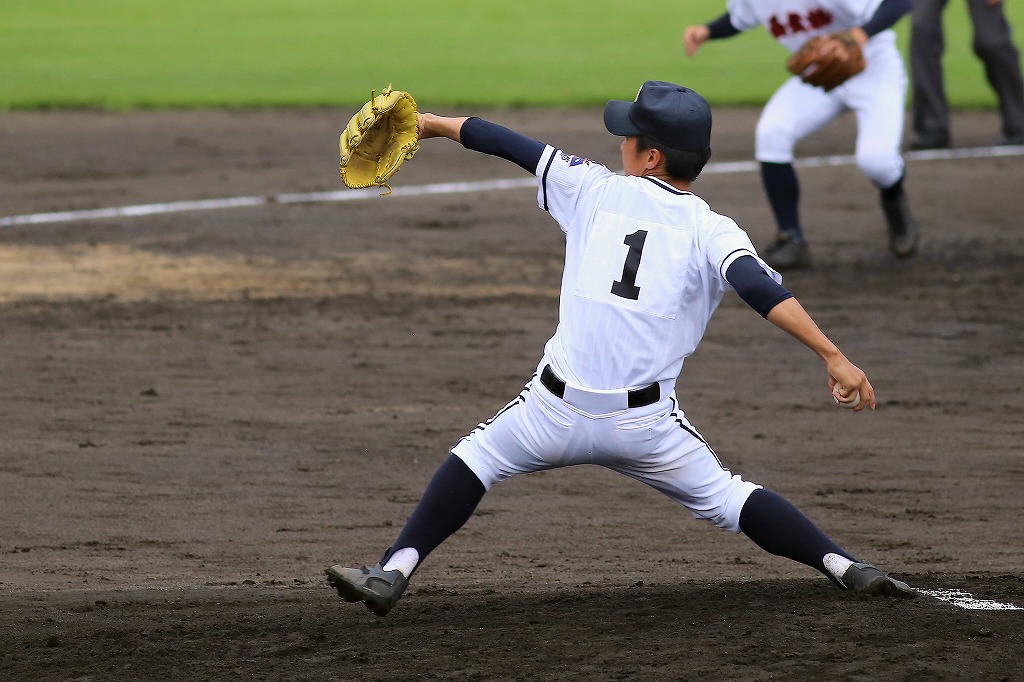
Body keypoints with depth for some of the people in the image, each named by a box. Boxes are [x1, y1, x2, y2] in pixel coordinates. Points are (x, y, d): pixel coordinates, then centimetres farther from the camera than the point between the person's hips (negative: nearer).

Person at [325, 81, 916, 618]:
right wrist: (833, 356, -21)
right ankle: (845, 567, 5)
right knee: (723, 497, 17)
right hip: (647, 425, 0)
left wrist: (436, 124, 32)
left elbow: (516, 147, 18)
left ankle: (392, 574, 9)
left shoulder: (596, 190, 7)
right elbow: (762, 289, -15)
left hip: (556, 412, 0)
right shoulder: (711, 232, 2)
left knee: (475, 460, 21)